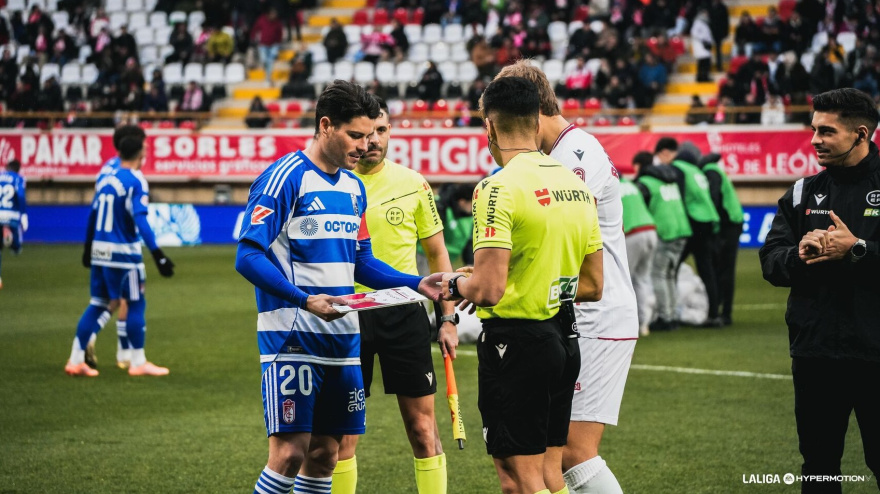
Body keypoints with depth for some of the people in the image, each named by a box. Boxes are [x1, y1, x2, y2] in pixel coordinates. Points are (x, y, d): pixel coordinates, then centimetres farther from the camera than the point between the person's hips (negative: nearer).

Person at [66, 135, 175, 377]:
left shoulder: (105, 179, 10)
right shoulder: (136, 181, -11)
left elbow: (93, 217, 17)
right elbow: (140, 220, -21)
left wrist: (88, 248, 29)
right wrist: (157, 254, -24)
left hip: (100, 249, 7)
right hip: (123, 252, -7)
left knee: (98, 304, 12)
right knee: (136, 303, 4)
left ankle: (76, 360, 10)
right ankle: (138, 363, 9)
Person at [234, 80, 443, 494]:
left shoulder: (354, 187, 14)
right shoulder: (285, 177, -10)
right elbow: (248, 257, -16)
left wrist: (416, 284, 7)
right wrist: (305, 299, -27)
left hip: (342, 336, 8)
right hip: (292, 337, -8)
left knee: (324, 453, 9)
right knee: (291, 451, -13)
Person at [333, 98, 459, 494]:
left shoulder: (413, 184, 3)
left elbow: (436, 254, 10)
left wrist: (448, 317, 5)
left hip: (404, 311, 0)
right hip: (346, 315, 0)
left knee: (422, 425, 0)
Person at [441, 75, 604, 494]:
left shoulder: (500, 187, -16)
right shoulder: (575, 183, 9)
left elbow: (488, 289, -22)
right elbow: (592, 286, 14)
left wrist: (455, 286, -2)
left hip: (516, 340, -8)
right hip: (564, 338, 8)